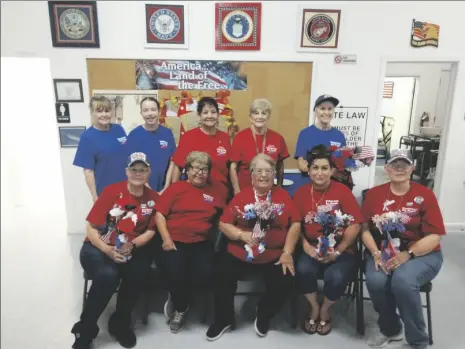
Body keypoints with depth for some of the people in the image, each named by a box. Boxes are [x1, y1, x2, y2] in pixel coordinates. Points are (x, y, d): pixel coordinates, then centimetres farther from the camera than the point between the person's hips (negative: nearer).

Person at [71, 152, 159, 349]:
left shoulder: (153, 198, 0)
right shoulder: (112, 191, -8)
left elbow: (150, 231, 3)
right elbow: (91, 228, -8)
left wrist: (132, 245, -17)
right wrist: (107, 249, -25)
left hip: (131, 249, 2)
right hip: (98, 248, -2)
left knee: (138, 272, -29)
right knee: (108, 275, -32)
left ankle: (120, 323, -1)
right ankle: (85, 330, -6)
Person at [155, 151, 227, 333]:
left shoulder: (217, 191, 12)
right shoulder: (176, 187, 6)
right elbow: (160, 214, 1)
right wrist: (166, 239, -10)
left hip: (201, 243, 2)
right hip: (175, 241, -1)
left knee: (204, 274, -23)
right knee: (175, 272, -26)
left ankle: (176, 297, 12)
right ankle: (181, 308, 11)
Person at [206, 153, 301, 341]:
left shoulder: (283, 195, 4)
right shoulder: (242, 195, 3)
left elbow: (295, 224, 1)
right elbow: (223, 224, 2)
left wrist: (287, 252, -8)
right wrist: (241, 235, -16)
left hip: (274, 256, 0)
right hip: (239, 253, 0)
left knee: (284, 281, -20)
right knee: (223, 277, -19)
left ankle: (263, 316, 14)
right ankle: (223, 319, 11)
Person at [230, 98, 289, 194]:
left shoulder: (278, 138, -1)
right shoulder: (240, 137, -8)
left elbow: (280, 167, 8)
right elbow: (233, 168, -5)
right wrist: (237, 191, -8)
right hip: (244, 190, -2)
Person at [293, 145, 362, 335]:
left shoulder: (342, 191, -4)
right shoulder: (301, 193, 2)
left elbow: (355, 224, -7)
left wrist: (337, 251, -13)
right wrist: (305, 246, -11)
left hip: (341, 250, -1)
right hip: (313, 249, 2)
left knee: (335, 276, -28)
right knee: (303, 269, -27)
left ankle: (326, 310, 9)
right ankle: (314, 307, 7)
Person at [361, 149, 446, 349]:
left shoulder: (425, 195, -3)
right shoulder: (373, 194, 5)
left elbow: (434, 236, -8)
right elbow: (364, 228, 2)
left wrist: (407, 255, -20)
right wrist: (376, 253, -14)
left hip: (422, 255, -2)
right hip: (384, 254, 2)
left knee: (403, 281, -32)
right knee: (375, 281, -28)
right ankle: (390, 329, 6)